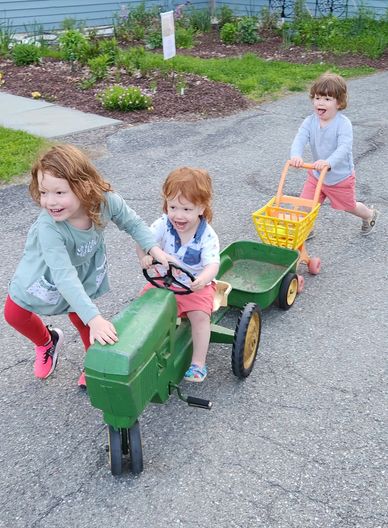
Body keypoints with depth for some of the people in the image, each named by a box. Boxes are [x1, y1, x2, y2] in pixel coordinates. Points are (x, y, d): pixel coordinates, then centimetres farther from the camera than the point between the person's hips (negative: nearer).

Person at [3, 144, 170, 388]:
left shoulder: (107, 200, -37)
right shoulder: (48, 228, -46)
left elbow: (133, 223, -15)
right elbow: (64, 276, -50)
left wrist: (155, 249, -27)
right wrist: (94, 318, -56)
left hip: (85, 266, 1)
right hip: (47, 270, -1)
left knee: (78, 314, 3)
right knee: (14, 314, 8)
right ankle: (46, 342, 40)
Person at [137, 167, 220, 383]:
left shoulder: (207, 236, -21)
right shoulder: (164, 224, -12)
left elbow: (212, 264, -30)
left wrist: (202, 280, -53)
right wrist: (145, 255, -42)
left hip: (197, 285, -3)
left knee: (200, 316, -24)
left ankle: (198, 363, -8)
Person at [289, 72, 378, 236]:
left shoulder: (343, 124, -26)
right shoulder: (310, 122, -13)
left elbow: (344, 148, -39)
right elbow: (300, 139, -28)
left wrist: (329, 162, -59)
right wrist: (296, 155, -51)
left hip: (340, 177, -3)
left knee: (349, 206, 19)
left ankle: (370, 215, 51)